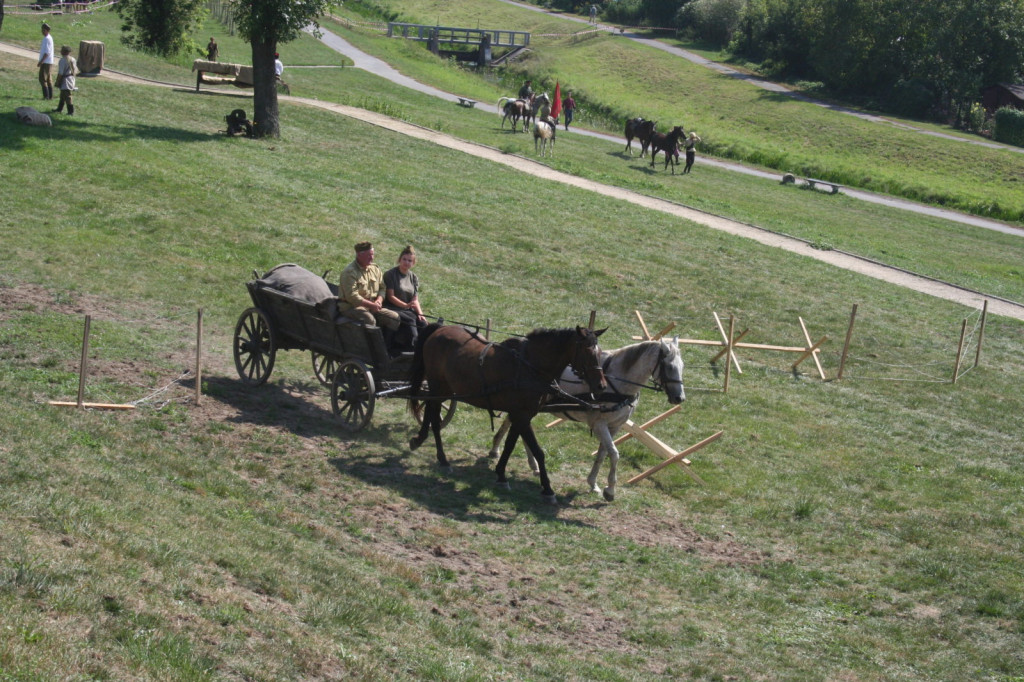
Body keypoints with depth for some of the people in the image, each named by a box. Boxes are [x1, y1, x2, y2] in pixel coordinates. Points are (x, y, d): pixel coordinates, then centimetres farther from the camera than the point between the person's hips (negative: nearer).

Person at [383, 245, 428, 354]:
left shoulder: (413, 278, 16)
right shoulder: (390, 275, -2)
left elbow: (415, 300, 11)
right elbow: (390, 296, -10)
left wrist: (420, 313, -8)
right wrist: (406, 305, -23)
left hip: (408, 310, 5)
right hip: (392, 310, -5)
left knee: (422, 323, -23)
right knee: (409, 320, -32)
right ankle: (413, 346, -31)